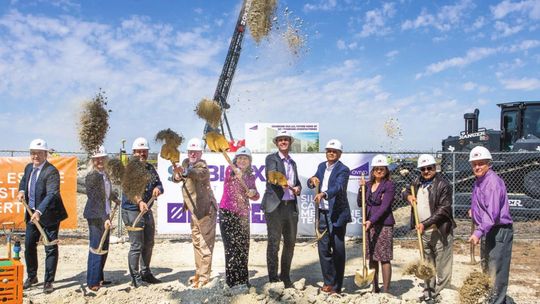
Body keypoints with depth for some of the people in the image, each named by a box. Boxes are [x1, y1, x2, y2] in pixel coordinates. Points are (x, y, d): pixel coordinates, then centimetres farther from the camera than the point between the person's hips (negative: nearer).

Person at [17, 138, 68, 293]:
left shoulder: (51, 171, -21)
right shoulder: (29, 167, 4)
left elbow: (52, 194, -31)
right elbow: (23, 180, 24)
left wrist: (39, 212, -42)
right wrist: (22, 191, 1)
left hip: (48, 215, -7)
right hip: (32, 213, 7)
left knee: (51, 249, 2)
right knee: (29, 245, 15)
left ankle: (48, 281, 14)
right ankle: (31, 276, 34)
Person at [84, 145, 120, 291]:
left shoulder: (105, 175, 8)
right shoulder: (92, 176, -16)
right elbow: (95, 200, -20)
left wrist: (116, 199, 43)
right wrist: (105, 218, -25)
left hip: (104, 215, 8)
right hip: (95, 216, -8)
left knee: (104, 248, 15)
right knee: (96, 249, -3)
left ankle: (99, 278, 27)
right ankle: (92, 282, 7)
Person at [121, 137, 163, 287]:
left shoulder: (150, 168, 13)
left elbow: (159, 184, 10)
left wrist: (158, 189, -15)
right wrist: (139, 201, -39)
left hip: (147, 211, 8)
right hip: (132, 211, -8)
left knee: (148, 244, 16)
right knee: (137, 245, -5)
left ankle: (146, 273, 31)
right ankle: (135, 278, 6)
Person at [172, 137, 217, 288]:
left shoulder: (202, 166, -20)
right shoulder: (186, 163, 6)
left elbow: (199, 174, -42)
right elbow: (178, 177, 6)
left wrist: (186, 172, -63)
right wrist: (177, 176, -18)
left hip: (206, 210, -9)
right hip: (194, 210, 9)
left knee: (205, 244, -3)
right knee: (196, 243, 20)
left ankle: (204, 277, 4)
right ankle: (199, 272, 34)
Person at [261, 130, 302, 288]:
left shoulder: (293, 162, 20)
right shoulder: (271, 158, 0)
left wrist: (298, 189, 2)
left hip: (291, 206, 6)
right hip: (275, 206, -6)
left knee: (290, 242, 12)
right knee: (274, 243, -3)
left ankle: (285, 277, 25)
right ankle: (273, 278, 5)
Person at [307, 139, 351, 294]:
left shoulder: (343, 170, -9)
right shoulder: (322, 166, 13)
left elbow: (338, 187, -26)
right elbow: (310, 184, 16)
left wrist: (323, 194, -43)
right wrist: (312, 180, -7)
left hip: (337, 214, -6)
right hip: (323, 213, 6)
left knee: (338, 250, 2)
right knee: (323, 248, 10)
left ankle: (336, 286, 12)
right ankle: (328, 282, 23)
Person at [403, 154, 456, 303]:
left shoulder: (443, 185, -14)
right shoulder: (417, 182, 8)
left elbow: (443, 210, -19)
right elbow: (405, 192, 26)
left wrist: (425, 224, -25)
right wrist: (408, 196, 1)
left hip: (440, 231, -7)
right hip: (423, 231, 7)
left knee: (442, 266, -3)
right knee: (427, 264, 16)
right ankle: (428, 292, 27)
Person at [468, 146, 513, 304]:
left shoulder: (493, 182, -21)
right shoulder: (478, 182, 9)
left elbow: (492, 212, -30)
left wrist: (479, 232, -35)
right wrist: (474, 211, 9)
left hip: (499, 230, -10)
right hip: (487, 230, 10)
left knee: (497, 271, -4)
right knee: (486, 268, 22)